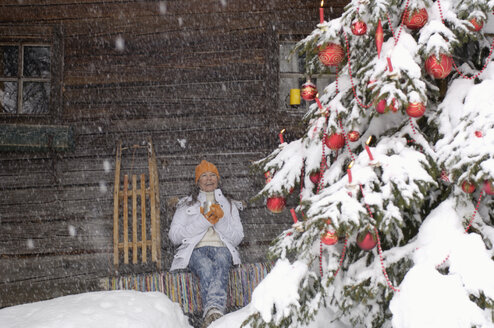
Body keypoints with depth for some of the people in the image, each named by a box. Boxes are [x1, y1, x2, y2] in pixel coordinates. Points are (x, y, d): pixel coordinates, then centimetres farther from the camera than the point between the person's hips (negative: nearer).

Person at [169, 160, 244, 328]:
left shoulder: (229, 205, 28)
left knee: (221, 261, -40)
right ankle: (215, 314, -62)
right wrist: (203, 221, 0)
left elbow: (237, 238, 17)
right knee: (205, 267, -39)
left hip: (222, 248, 0)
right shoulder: (186, 204, 25)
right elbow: (174, 236, 10)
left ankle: (213, 310, -65)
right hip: (195, 250, 0)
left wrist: (220, 221, -1)